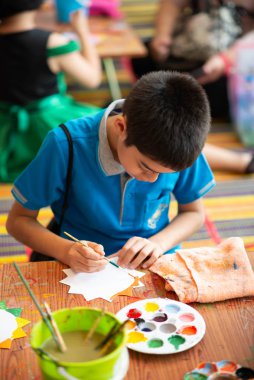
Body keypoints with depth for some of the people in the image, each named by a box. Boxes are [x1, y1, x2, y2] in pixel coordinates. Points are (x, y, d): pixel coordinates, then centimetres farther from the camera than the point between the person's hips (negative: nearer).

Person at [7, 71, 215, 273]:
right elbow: (18, 220, -10)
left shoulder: (181, 146, -14)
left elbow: (194, 213, 2)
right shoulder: (66, 146, -21)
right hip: (84, 270, -1)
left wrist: (158, 243, -17)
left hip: (155, 265, 1)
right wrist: (66, 251, -28)